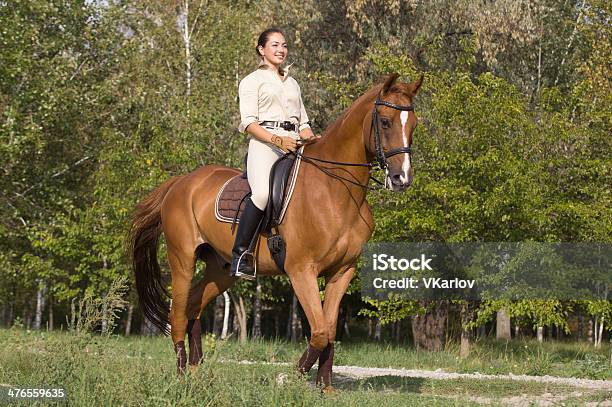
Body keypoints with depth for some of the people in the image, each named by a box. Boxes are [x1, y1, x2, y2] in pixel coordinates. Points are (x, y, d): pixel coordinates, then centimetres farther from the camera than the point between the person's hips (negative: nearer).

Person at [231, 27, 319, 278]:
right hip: (265, 144, -7)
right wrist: (277, 140, -18)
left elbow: (303, 121, 27)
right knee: (263, 192, -33)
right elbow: (248, 123, -3)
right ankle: (239, 255, -29)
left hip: (294, 144, 7)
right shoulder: (252, 81, 9)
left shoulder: (292, 83, 29)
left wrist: (310, 139, 4)